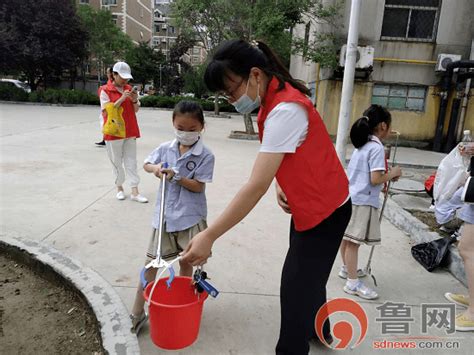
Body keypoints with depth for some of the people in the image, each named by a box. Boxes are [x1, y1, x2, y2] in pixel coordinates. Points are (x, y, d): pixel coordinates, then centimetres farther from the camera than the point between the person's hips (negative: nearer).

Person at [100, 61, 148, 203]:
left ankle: (135, 192, 6)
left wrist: (134, 100, -10)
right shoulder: (105, 90, -7)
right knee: (117, 161, 7)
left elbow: (136, 110, 12)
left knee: (131, 161, 4)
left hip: (130, 131, 4)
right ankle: (119, 187, 24)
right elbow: (106, 112, -14)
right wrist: (121, 99, -22)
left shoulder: (129, 89, 8)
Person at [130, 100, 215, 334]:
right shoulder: (165, 148, 1)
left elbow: (199, 186, -13)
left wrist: (177, 176, -25)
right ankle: (137, 313, 21)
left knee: (185, 262, 11)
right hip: (164, 215, 4)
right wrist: (155, 168, -9)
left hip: (190, 217, -3)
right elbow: (146, 164, 13)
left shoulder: (205, 156, -11)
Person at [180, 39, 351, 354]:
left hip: (324, 209, -10)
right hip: (311, 204, 10)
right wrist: (281, 184, -8)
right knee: (307, 277, 25)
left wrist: (209, 236, -32)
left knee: (296, 286, 0)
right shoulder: (278, 97, 0)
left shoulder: (284, 111, -31)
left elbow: (256, 187, -35)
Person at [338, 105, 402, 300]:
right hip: (362, 201, -9)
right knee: (354, 241, -3)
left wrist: (386, 176, 14)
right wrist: (392, 173, -5)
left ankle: (347, 268, 37)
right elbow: (375, 179, -21)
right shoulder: (377, 148, -16)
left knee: (347, 237, 20)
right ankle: (353, 283, 7)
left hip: (350, 197, 9)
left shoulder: (362, 145, 12)